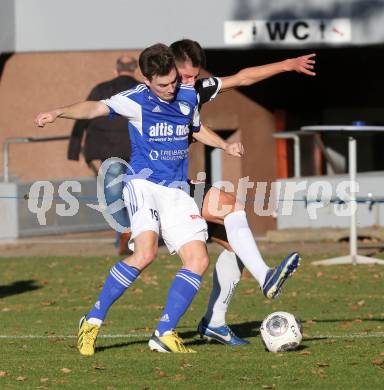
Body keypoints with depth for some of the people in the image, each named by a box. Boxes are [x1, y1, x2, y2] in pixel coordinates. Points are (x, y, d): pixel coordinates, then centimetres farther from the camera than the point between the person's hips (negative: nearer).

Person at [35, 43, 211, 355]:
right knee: (145, 252, -27)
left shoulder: (189, 96, 6)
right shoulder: (137, 101, -10)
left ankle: (165, 333, -1)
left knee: (198, 260, -8)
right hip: (144, 185, -6)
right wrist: (59, 113, -41)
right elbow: (96, 108, -24)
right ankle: (93, 321, -16)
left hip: (177, 190, 6)